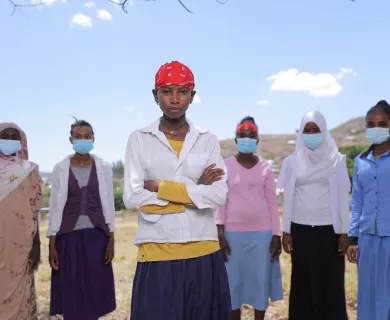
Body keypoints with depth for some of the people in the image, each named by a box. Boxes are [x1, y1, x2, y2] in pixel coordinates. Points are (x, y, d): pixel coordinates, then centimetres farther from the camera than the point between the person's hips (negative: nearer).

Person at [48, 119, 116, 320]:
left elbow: (109, 205, 4)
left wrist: (111, 239, 0)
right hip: (69, 235, 0)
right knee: (70, 292, 3)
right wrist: (52, 244, -3)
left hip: (96, 235, 1)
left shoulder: (104, 168, 2)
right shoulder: (60, 169, 1)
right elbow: (55, 207, 1)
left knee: (95, 290, 4)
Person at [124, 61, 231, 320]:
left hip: (203, 253, 2)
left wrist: (160, 187, -10)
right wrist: (195, 192, -7)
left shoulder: (208, 141, 6)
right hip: (157, 254, -1)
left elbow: (219, 196, -6)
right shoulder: (139, 139, 2)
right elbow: (132, 198, -8)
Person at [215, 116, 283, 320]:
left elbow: (272, 202, 5)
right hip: (234, 233, -1)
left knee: (261, 280, 7)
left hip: (262, 232, 1)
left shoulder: (265, 167, 4)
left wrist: (276, 235, 0)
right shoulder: (226, 165, 0)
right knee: (234, 280, 5)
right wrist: (220, 234, -6)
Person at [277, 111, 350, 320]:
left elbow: (342, 197, 1)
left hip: (329, 230, -1)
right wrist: (285, 231, 3)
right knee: (303, 282, 5)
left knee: (330, 283, 2)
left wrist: (344, 232, -2)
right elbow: (288, 198, 6)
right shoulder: (292, 162, 4)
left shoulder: (336, 160, 1)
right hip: (300, 230, 1)